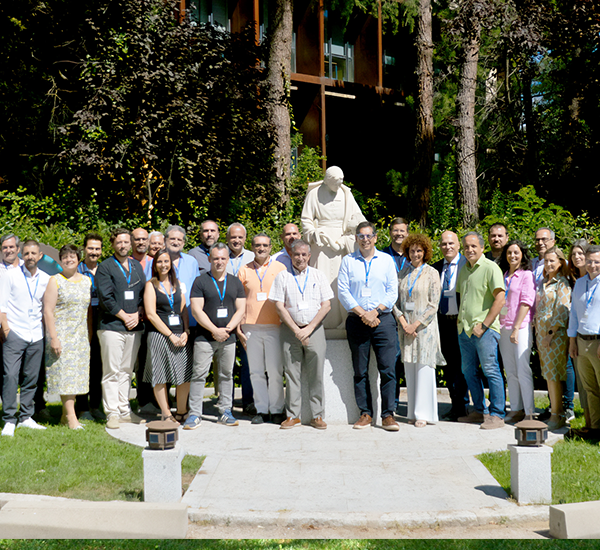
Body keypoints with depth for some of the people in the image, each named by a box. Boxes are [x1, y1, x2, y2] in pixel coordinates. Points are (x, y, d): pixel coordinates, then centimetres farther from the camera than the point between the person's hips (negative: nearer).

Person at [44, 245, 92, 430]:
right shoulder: (55, 281, -3)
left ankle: (65, 415, 15)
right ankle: (71, 418, -7)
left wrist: (90, 334, 11)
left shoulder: (86, 281, 11)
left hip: (81, 336, 5)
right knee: (65, 373, -8)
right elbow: (48, 311, -8)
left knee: (76, 374, 5)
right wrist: (53, 338, -15)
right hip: (61, 336, -5)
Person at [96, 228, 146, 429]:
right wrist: (125, 316, -9)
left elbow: (144, 292, 13)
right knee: (111, 371, -3)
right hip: (112, 327, -5)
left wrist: (138, 314, -2)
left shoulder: (137, 266, 15)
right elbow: (106, 297, -9)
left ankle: (124, 411, 17)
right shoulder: (105, 267, -1)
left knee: (127, 371, 10)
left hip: (135, 327, 5)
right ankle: (112, 413, 1)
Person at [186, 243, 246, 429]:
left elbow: (240, 310, 7)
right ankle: (194, 414, 2)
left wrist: (227, 329, -8)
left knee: (226, 375, 8)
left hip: (228, 338, 3)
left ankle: (225, 412, 16)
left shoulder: (236, 283, 11)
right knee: (199, 374, -4)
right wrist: (215, 330, -12)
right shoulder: (200, 281, 0)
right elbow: (196, 310, -7)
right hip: (204, 337, -3)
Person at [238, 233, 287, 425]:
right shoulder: (244, 271, 11)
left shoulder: (280, 269, 7)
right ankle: (261, 410, 11)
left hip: (274, 326, -2)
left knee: (275, 371, -3)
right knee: (256, 371, 4)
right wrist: (238, 327, 5)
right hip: (251, 327, 2)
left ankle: (277, 410, 6)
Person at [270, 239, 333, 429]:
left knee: (316, 374, -1)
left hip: (314, 329, 0)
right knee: (292, 373, 1)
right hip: (290, 330, 0)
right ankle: (292, 415, 9)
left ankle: (317, 416, 6)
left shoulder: (318, 276, 9)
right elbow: (279, 306, 1)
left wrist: (309, 328, -7)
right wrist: (296, 330, -7)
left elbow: (326, 305, 3)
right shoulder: (283, 276, 7)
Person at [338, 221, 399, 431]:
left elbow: (393, 292, 5)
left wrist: (375, 311, -9)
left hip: (383, 319, 0)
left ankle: (388, 415, 0)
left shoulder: (386, 260, 9)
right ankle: (365, 413, 12)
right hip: (356, 321, 1)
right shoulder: (348, 261, 8)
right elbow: (342, 291, 1)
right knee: (360, 371, 3)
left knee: (388, 369, -6)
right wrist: (362, 313, -9)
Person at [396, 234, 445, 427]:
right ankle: (413, 412, 13)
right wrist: (403, 322, -7)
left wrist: (416, 324, -12)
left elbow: (433, 305, -5)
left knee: (424, 369, -4)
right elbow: (397, 301, 9)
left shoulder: (432, 273, 0)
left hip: (425, 327, -4)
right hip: (406, 328, 4)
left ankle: (424, 414, 2)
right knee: (409, 369, 5)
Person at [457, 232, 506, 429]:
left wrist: (483, 325, -16)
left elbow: (500, 299, -15)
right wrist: (461, 319, 13)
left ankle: (496, 415, 3)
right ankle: (479, 411, 22)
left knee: (491, 371, -4)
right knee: (469, 371, 11)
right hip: (464, 329, 8)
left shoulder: (490, 267, -8)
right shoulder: (464, 269, 15)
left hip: (484, 330, -8)